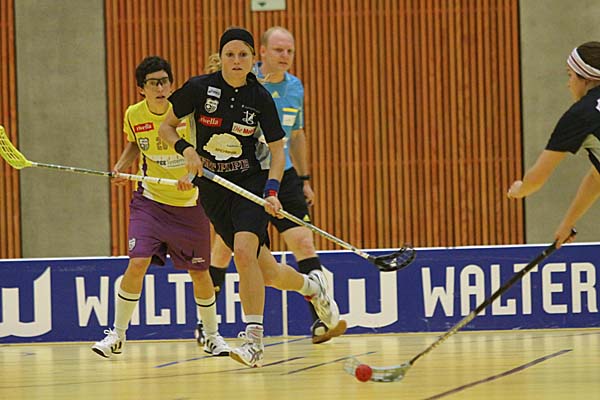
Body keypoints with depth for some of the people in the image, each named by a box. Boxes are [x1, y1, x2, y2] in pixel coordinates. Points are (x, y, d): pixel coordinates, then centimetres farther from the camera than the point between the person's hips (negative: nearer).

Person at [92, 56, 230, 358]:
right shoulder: (134, 115, -6)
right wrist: (121, 166, -1)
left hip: (189, 203, -1)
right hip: (150, 200, 1)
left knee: (200, 272, 8)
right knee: (137, 264, -15)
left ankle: (212, 336, 29)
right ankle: (117, 335, 0)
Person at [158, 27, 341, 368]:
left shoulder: (260, 98, -6)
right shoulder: (200, 88, -7)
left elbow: (278, 150, 0)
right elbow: (166, 127, 4)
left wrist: (271, 191, -14)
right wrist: (187, 150, -15)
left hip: (250, 182, -2)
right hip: (212, 190, 2)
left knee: (244, 251, -28)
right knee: (268, 274, 3)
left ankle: (254, 340, -21)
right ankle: (311, 285, 38)